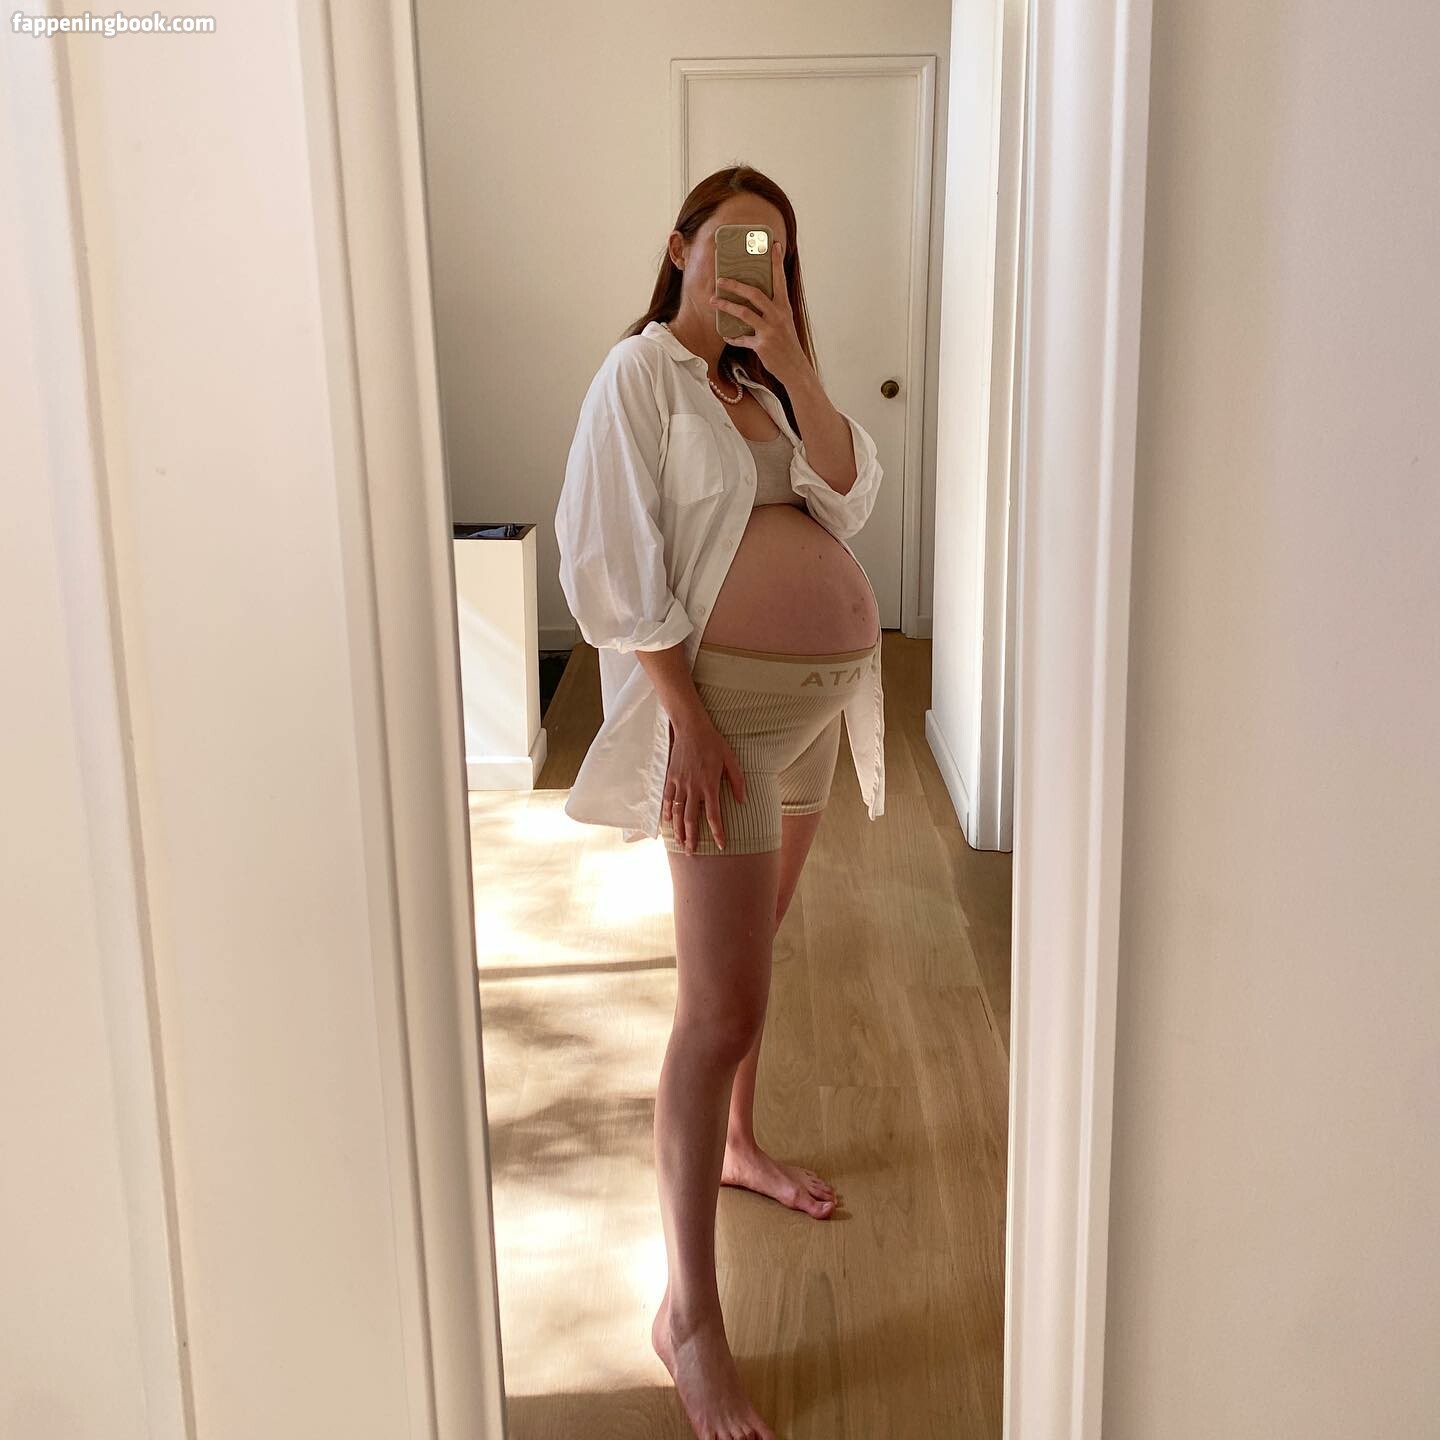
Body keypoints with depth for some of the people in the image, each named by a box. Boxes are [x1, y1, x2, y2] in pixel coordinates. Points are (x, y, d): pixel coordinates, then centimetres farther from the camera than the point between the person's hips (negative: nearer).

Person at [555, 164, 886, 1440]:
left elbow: (850, 497, 0)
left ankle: (736, 1144, 43)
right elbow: (611, 560, -14)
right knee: (721, 1008, -10)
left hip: (822, 693, 8)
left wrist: (793, 366, -11)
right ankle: (689, 1315, -1)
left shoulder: (769, 380, 13)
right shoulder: (640, 372, -7)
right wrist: (686, 715, -21)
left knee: (754, 942, 22)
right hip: (725, 695, -7)